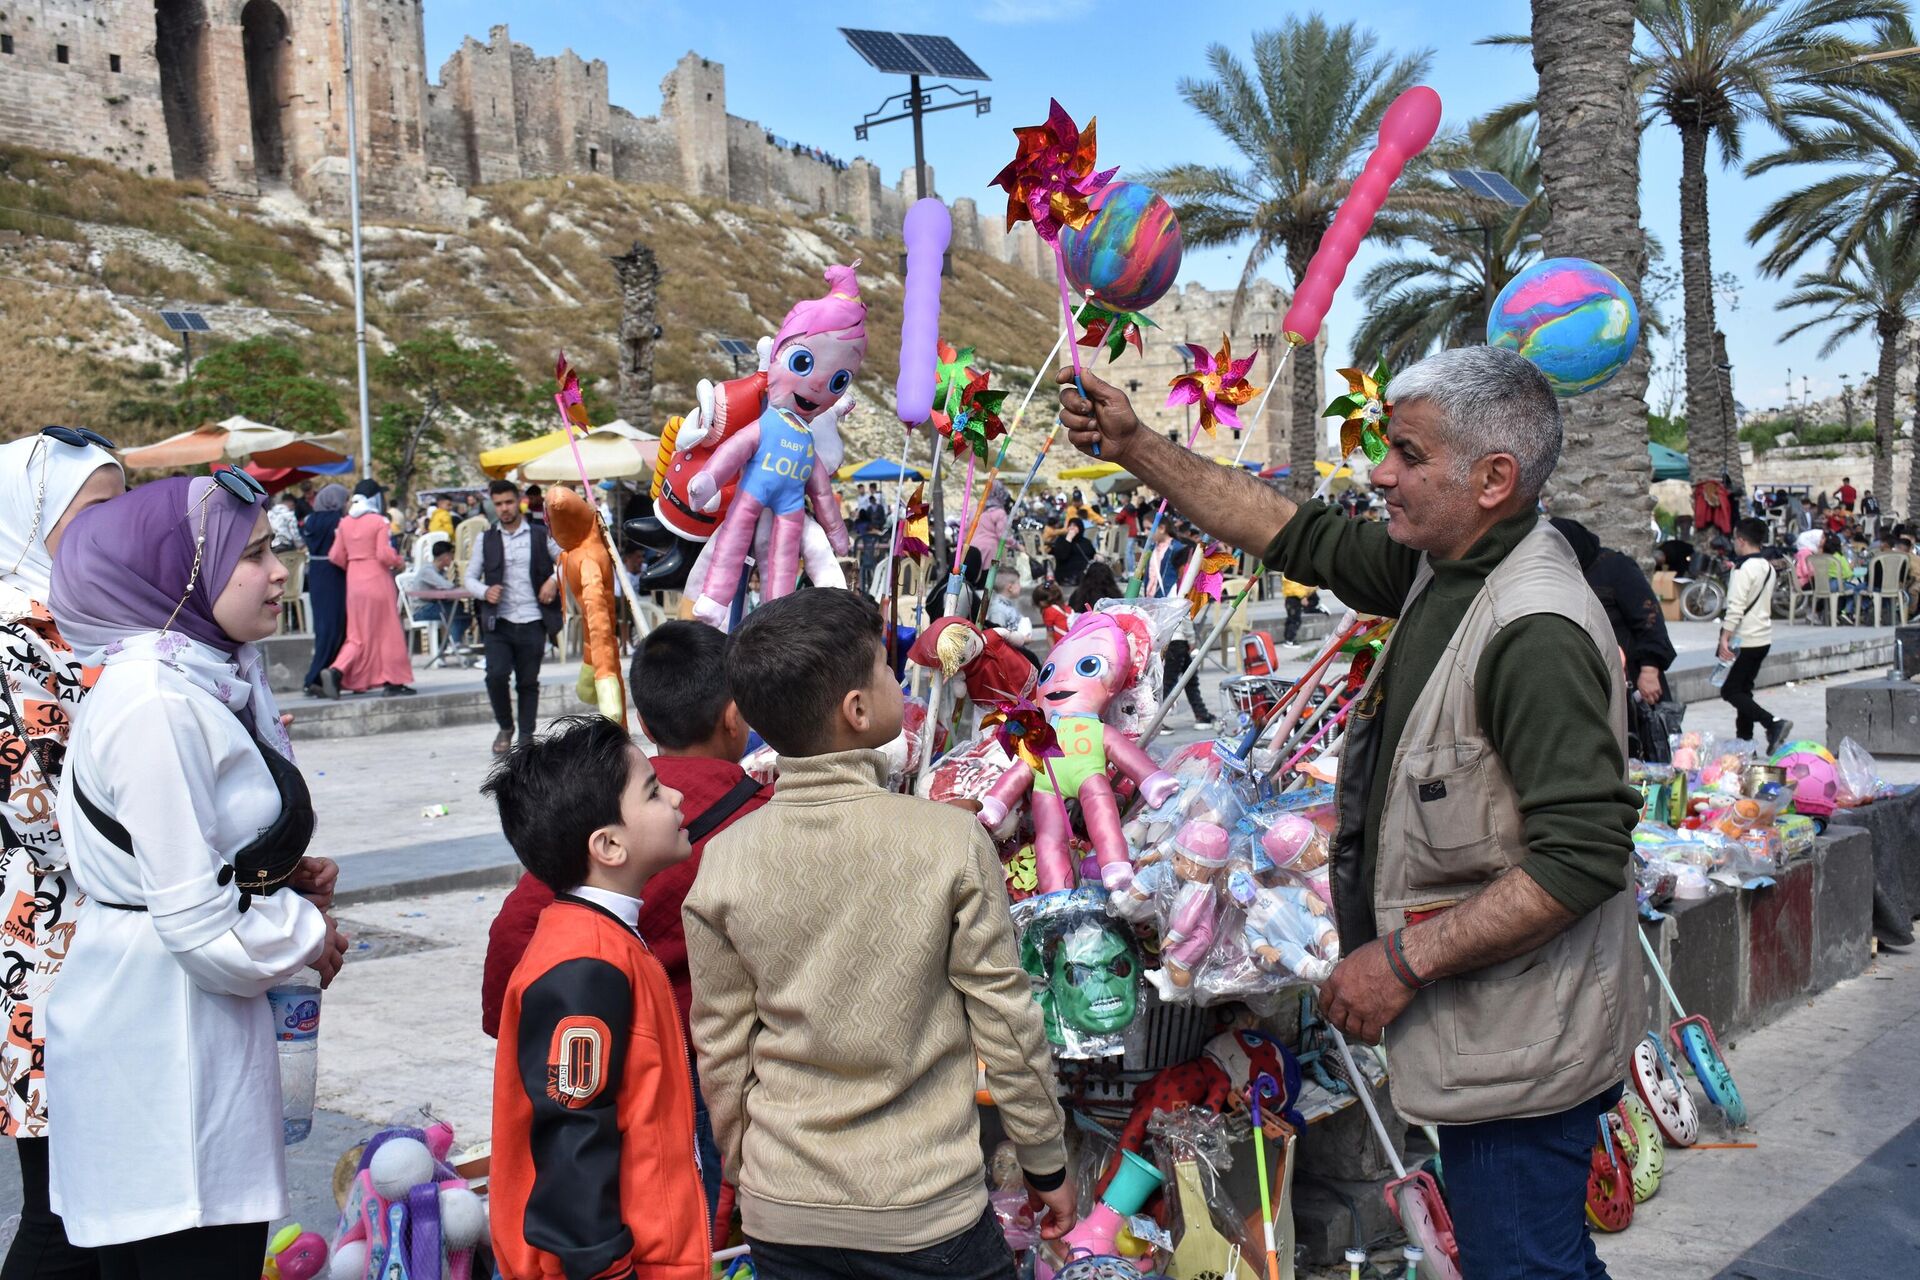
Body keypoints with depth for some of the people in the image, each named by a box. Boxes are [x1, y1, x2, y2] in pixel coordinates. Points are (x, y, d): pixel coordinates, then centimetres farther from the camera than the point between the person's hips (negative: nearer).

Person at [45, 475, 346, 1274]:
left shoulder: (204, 679, 9)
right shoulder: (157, 704, -20)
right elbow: (198, 926, -21)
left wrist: (284, 879, 4)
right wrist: (308, 937, -5)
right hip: (162, 1048, -10)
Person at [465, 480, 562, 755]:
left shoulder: (540, 536, 7)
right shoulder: (486, 539, 11)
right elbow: (470, 577, 13)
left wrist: (555, 579, -7)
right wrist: (485, 592, -8)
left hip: (532, 622, 0)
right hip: (498, 623, 0)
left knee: (528, 683, 4)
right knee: (496, 675, -16)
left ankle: (526, 739, 15)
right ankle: (505, 727, 8)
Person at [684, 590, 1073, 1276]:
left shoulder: (722, 863, -8)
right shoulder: (951, 839, -15)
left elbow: (721, 1049, 0)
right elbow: (1005, 1019, -8)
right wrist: (1047, 1163, 6)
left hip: (778, 1217, 3)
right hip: (927, 1213, -2)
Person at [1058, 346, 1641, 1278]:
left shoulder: (1537, 633, -26)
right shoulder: (1441, 571, 4)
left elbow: (1582, 856, -30)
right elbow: (1299, 537, 14)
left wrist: (1404, 957, -24)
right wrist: (1135, 449, 10)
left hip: (1520, 1053, -10)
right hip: (1480, 1031, 10)